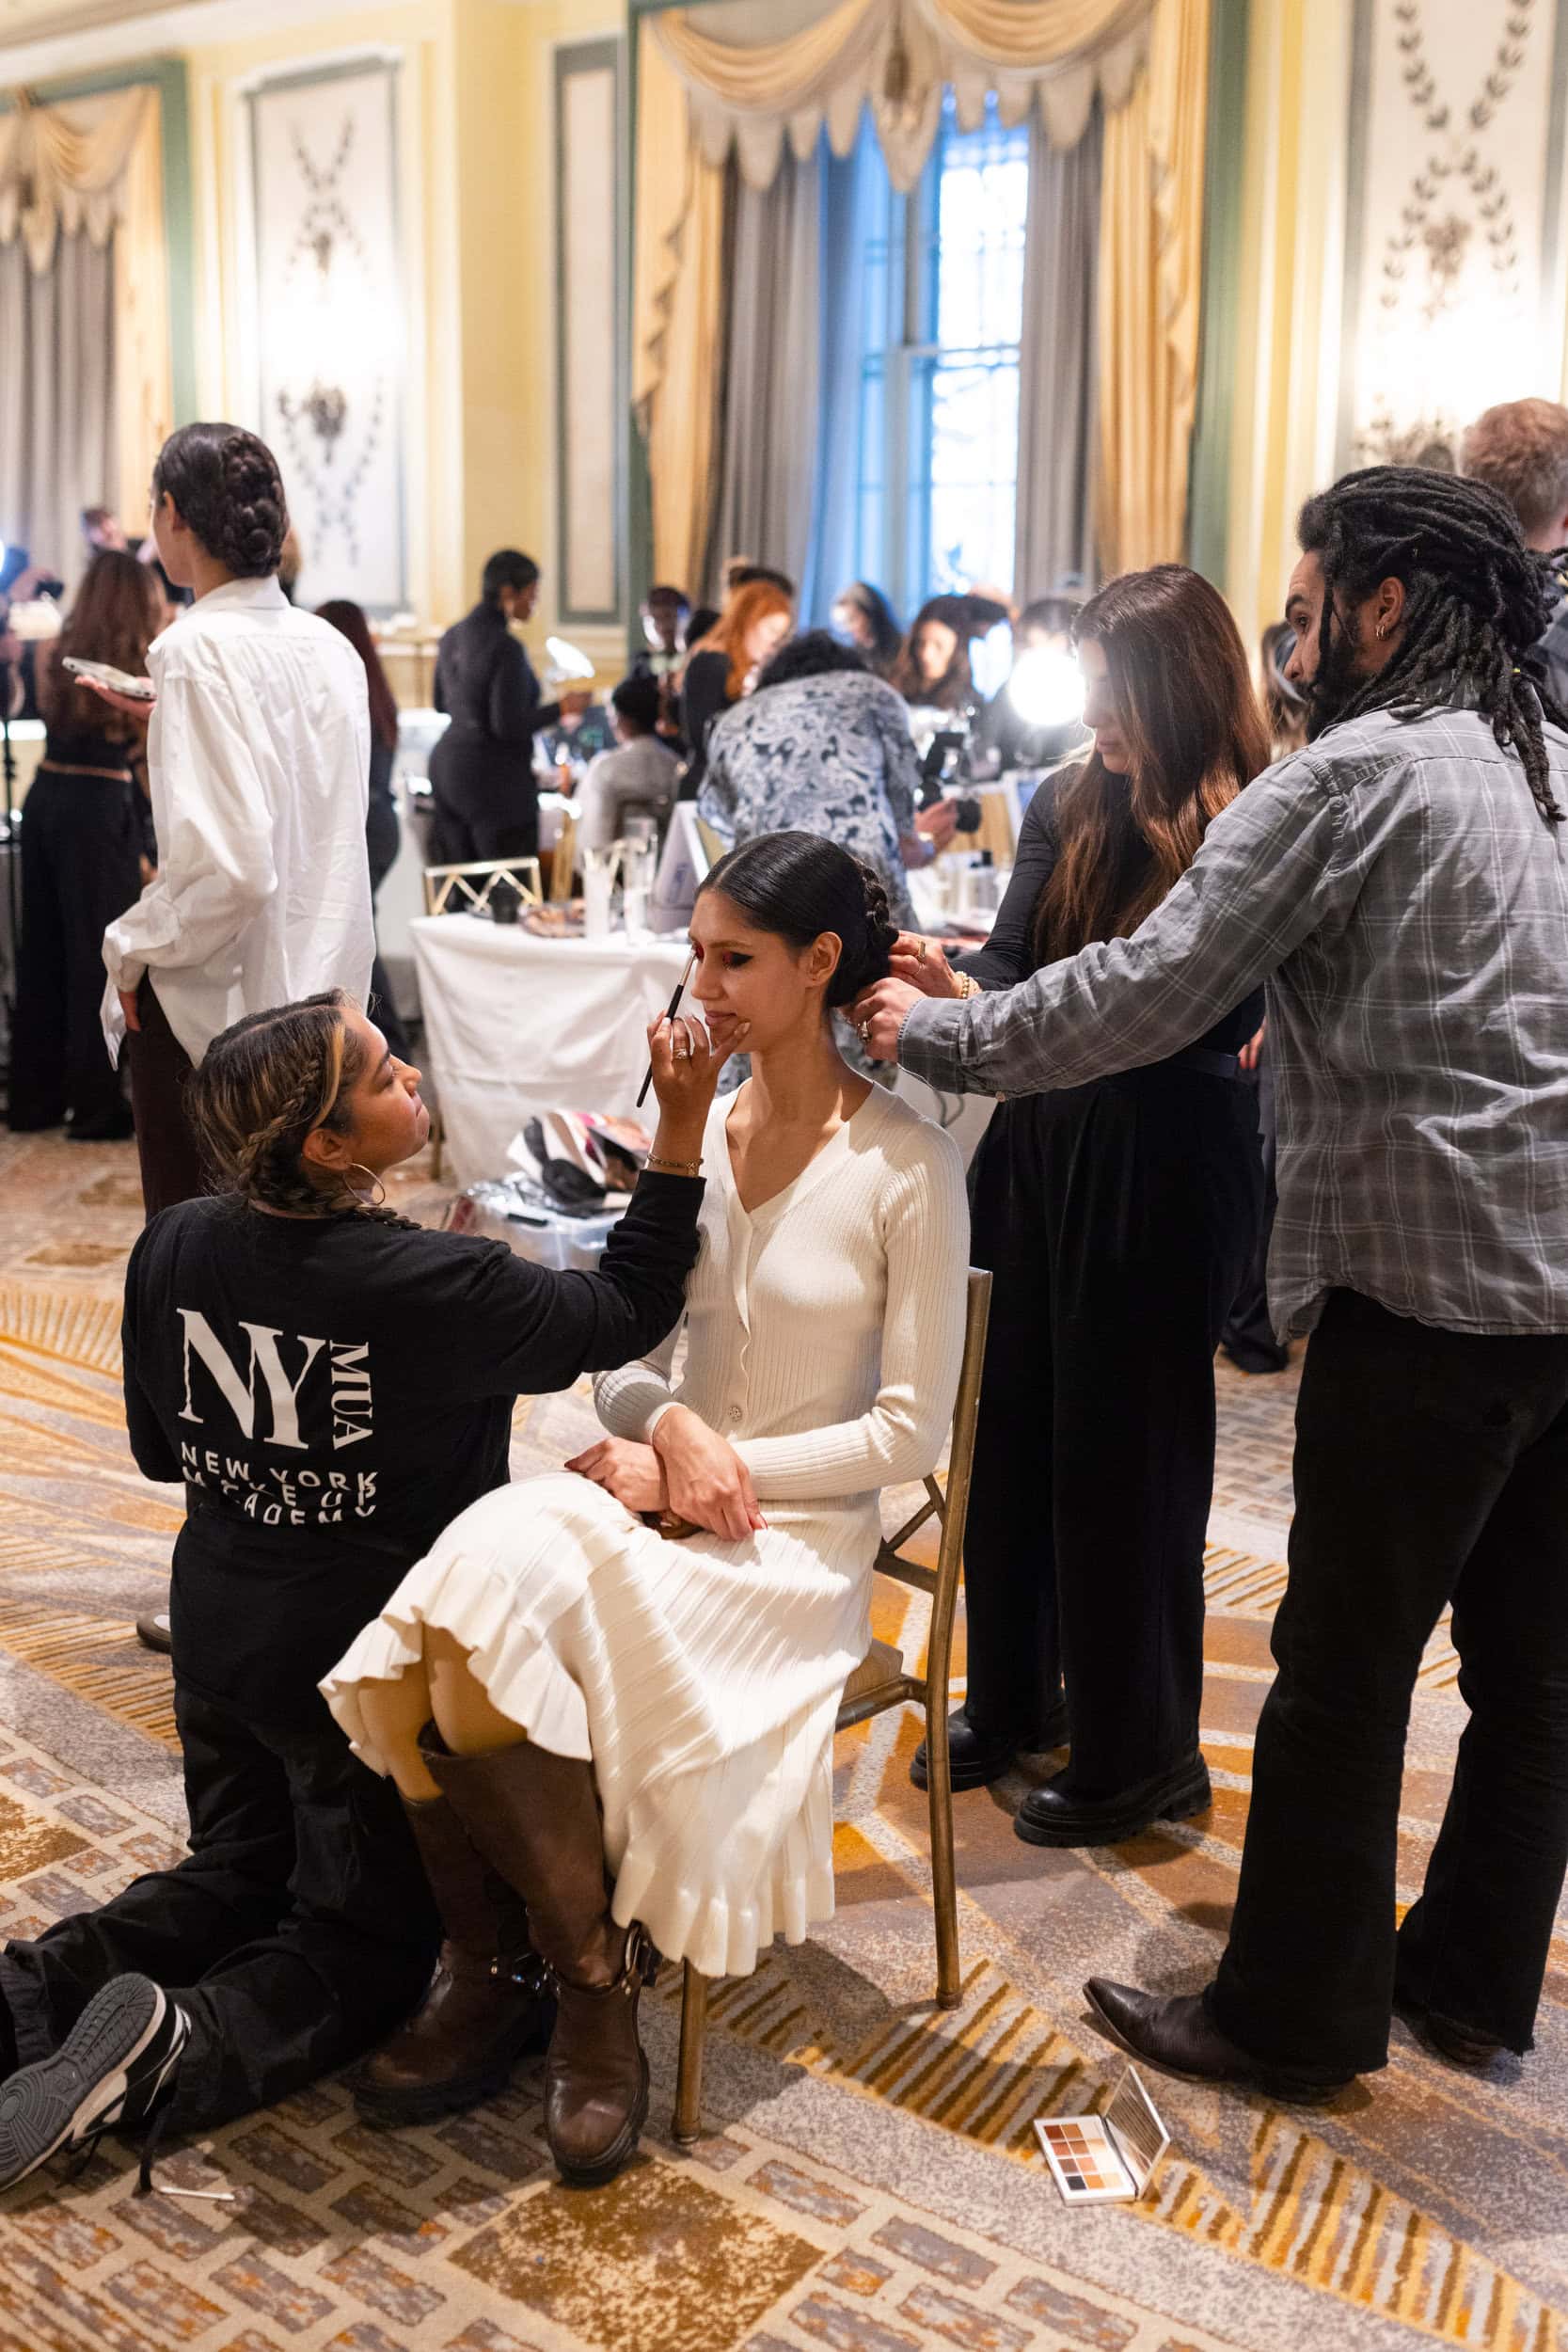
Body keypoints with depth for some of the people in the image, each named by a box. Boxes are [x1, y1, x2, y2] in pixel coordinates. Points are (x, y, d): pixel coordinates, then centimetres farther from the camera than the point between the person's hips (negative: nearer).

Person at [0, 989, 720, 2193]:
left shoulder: (173, 1249, -8)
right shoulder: (432, 1285, -26)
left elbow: (162, 1450, 5)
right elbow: (628, 1312, -12)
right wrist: (682, 1129, -15)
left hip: (219, 1638, 6)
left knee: (233, 1879, 28)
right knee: (365, 1949, 13)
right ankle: (167, 2051, -13)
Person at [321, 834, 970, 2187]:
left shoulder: (908, 1166, -8)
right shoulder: (691, 1130, 7)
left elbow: (912, 1430, -8)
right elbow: (621, 1358, 10)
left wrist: (719, 1465, -13)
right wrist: (670, 1426, -12)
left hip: (802, 1529, -5)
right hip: (650, 1488, 5)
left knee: (500, 1653, -27)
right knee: (482, 1587, -26)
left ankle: (599, 1981, -2)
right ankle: (585, 1967, -5)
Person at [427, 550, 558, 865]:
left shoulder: (453, 636, 9)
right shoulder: (506, 648, -16)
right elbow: (509, 727, -18)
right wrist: (560, 708, -7)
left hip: (447, 767, 9)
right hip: (496, 777, -9)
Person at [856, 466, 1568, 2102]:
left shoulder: (1350, 776, -10)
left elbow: (1147, 995, -15)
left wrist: (935, 1035, -4)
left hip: (1427, 1282, -8)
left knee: (1342, 1670, 5)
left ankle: (1295, 2013, 19)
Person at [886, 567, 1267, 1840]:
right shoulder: (1068, 804, 5)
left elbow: (1205, 1026, -19)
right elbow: (1011, 960, 2)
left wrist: (994, 1013, -29)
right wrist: (955, 983, -22)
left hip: (1162, 1175, -6)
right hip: (1034, 1149, 6)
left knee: (1126, 1452, 5)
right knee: (1011, 1427, 14)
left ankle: (1140, 1754, 25)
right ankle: (1012, 1695, 36)